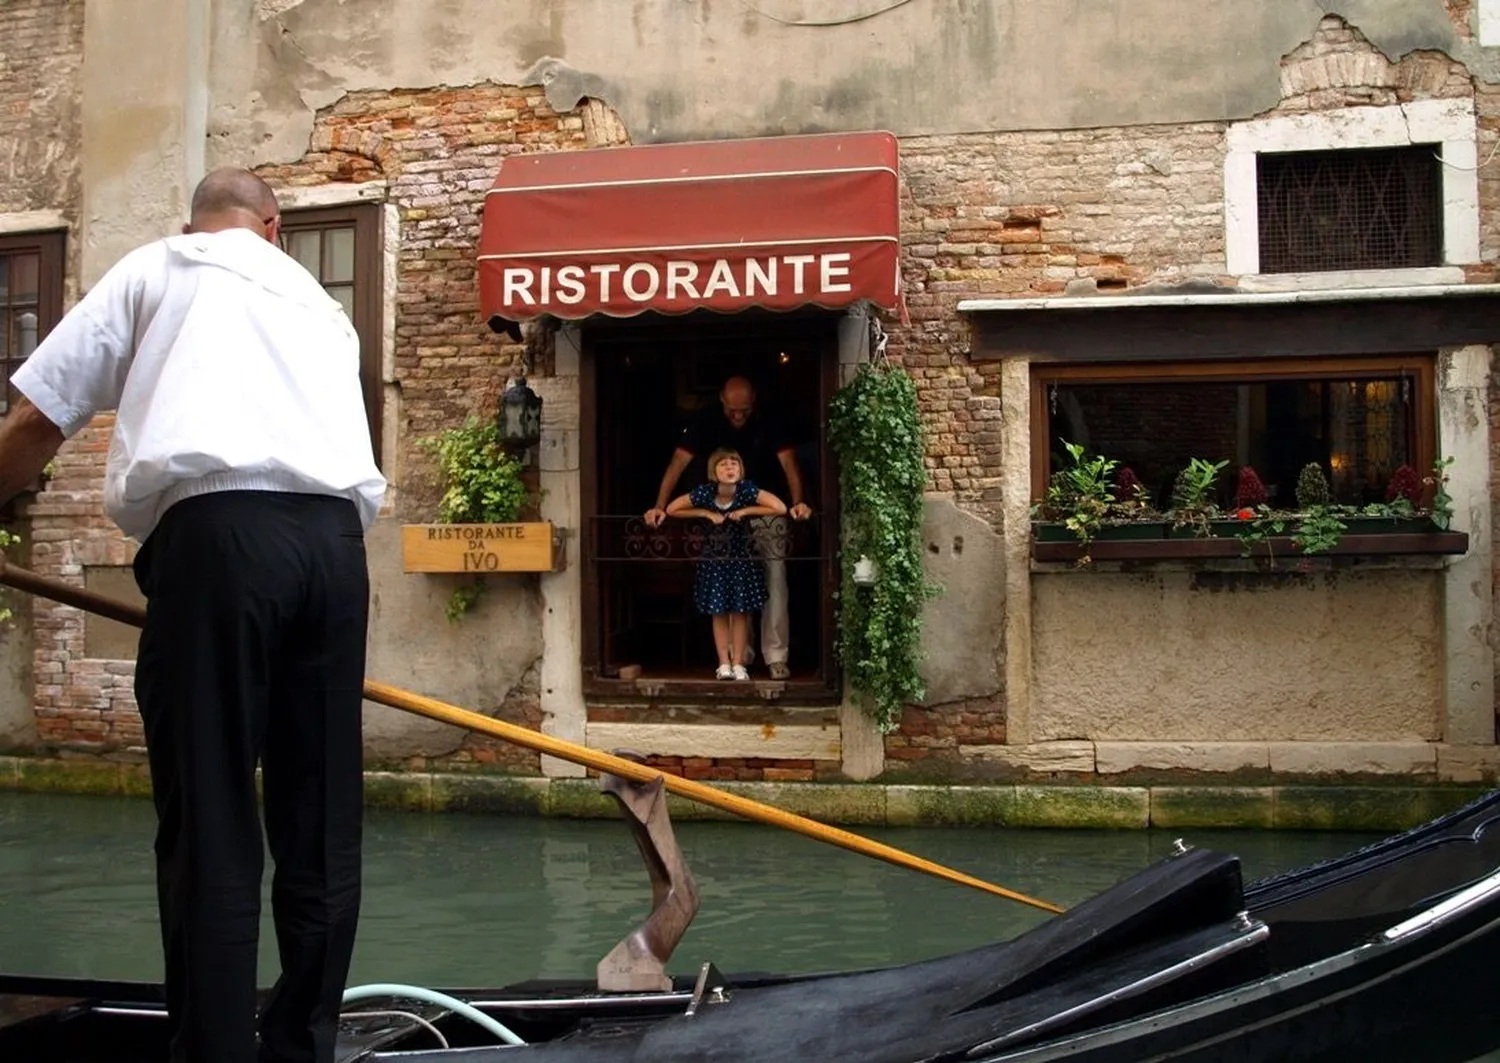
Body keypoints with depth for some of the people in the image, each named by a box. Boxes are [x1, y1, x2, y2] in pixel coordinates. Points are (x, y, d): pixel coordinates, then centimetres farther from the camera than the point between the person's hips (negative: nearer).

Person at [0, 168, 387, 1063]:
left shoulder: (155, 270, 18)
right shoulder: (321, 304, 31)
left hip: (217, 529, -4)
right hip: (334, 537, 4)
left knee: (210, 827, 0)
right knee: (322, 825, 11)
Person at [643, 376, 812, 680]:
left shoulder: (769, 424, -15)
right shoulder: (706, 423, -12)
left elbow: (788, 462, -26)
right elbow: (679, 462, -18)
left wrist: (798, 502, -44)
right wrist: (660, 506, -30)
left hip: (767, 509, -2)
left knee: (774, 581, -7)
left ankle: (776, 656, -2)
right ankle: (740, 653, 16)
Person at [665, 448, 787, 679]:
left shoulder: (747, 490, -22)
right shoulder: (705, 492, -21)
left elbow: (781, 508, -23)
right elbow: (672, 509, -11)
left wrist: (746, 511, -22)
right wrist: (707, 513, -18)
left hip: (741, 558, 0)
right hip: (714, 558, 0)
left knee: (740, 612, 2)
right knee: (719, 613, 5)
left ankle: (738, 664, 10)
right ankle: (724, 664, 13)